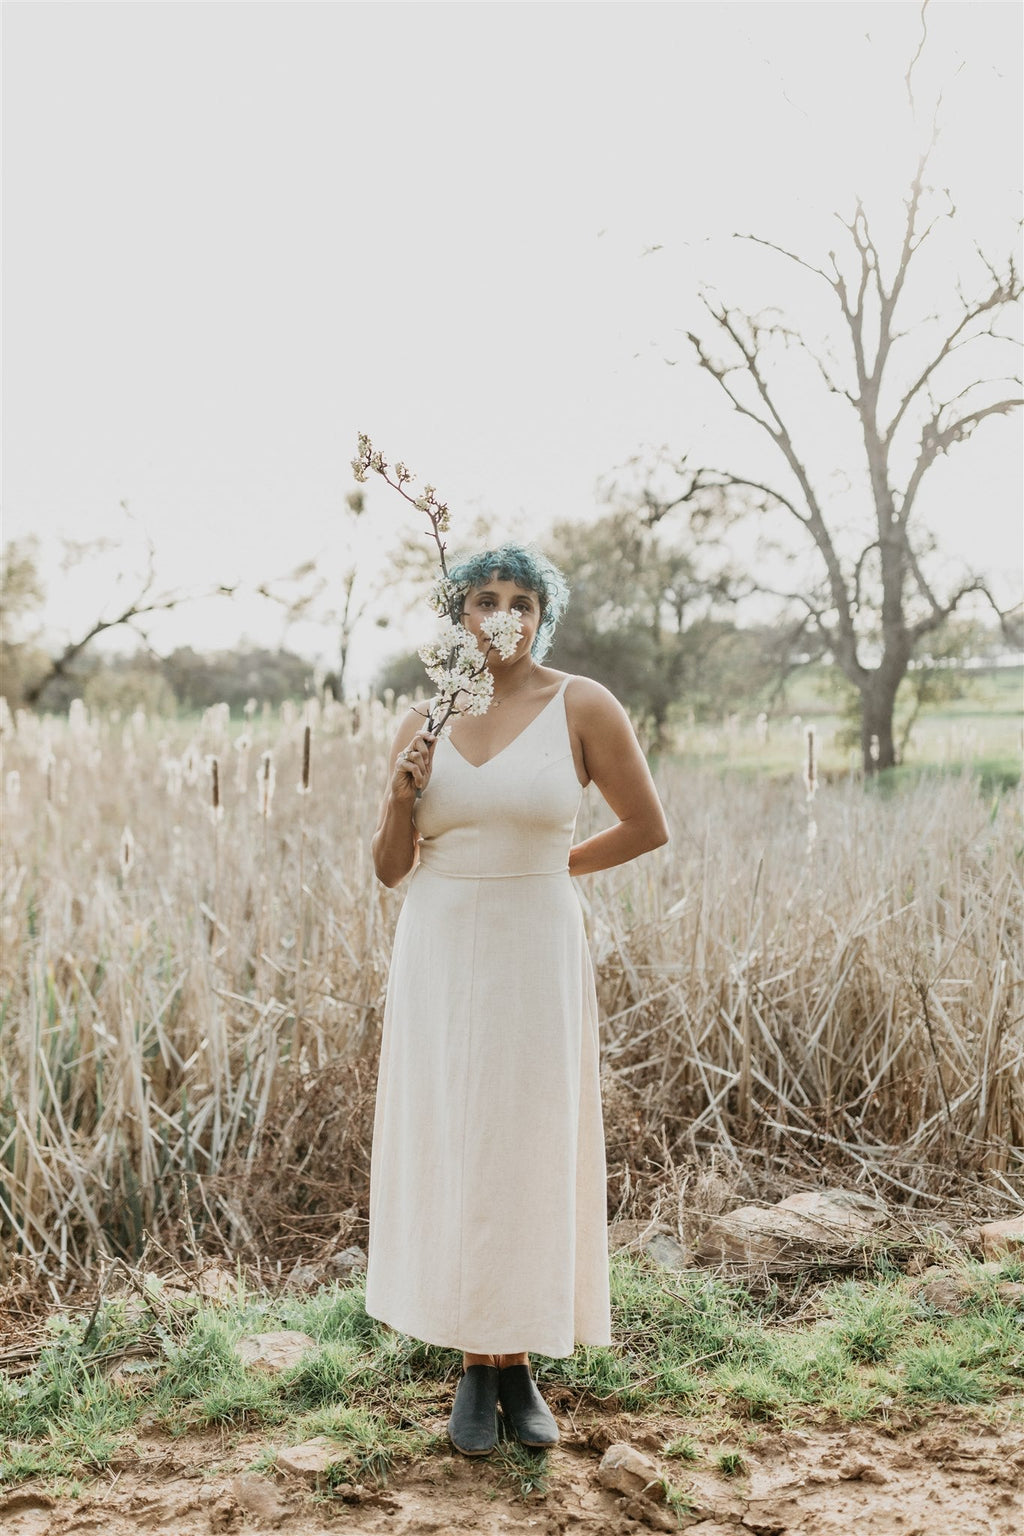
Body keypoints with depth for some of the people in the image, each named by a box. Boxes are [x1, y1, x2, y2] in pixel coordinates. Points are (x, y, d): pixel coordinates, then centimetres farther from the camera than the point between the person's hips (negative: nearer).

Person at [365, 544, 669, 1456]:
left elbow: (649, 827, 1)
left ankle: (521, 1365, 20)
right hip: (440, 960, 3)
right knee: (449, 1154, 4)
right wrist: (402, 795, -12)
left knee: (531, 1154, 4)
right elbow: (390, 868, 7)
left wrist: (545, 866, 6)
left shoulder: (582, 706, -5)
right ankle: (477, 1369, 18)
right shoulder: (424, 722, 5)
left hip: (536, 956, -2)